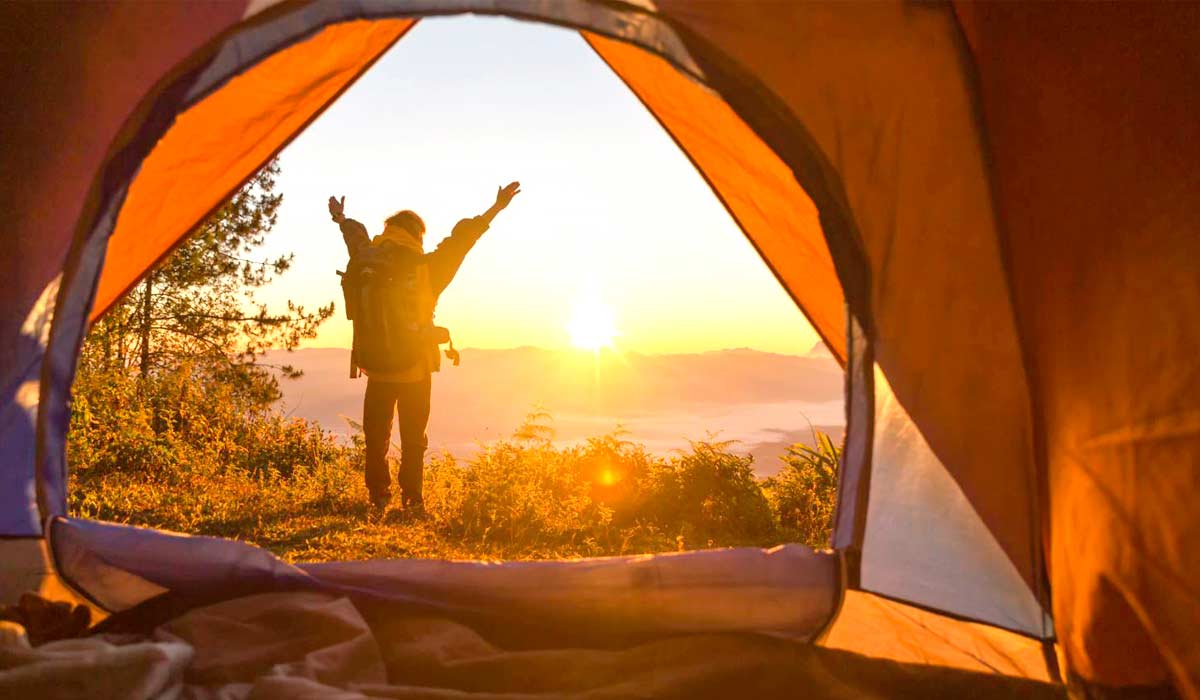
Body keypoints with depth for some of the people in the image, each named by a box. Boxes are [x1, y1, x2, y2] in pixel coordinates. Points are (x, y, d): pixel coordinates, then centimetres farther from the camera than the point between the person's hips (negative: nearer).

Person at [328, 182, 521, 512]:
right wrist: (495, 209, 7)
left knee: (376, 437, 14)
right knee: (413, 440, 9)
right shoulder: (424, 269, -10)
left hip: (377, 370, 2)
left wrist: (341, 219, 42)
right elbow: (461, 238, -3)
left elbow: (357, 239, 20)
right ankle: (412, 499, 11)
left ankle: (379, 497, 16)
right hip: (415, 371, -2)